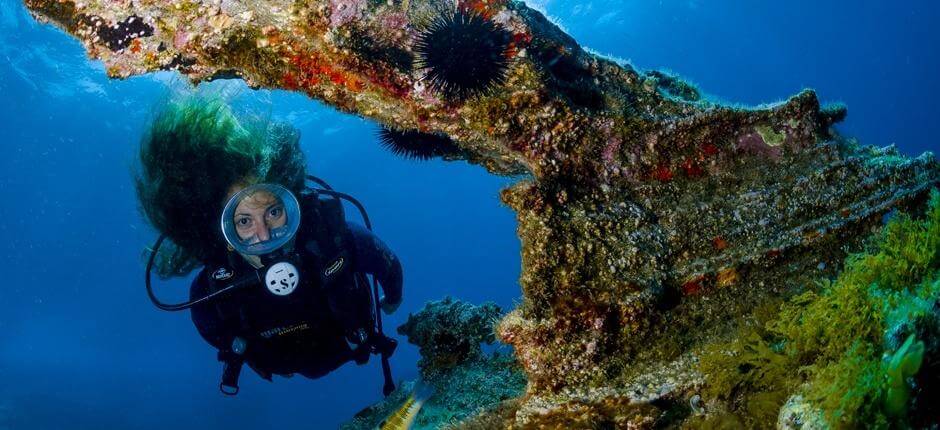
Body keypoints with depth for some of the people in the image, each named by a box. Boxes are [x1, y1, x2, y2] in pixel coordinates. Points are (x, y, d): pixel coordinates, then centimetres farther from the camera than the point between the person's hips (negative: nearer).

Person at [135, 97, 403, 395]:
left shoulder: (338, 239, -44)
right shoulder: (209, 292, -41)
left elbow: (389, 266, -18)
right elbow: (217, 335, -14)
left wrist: (393, 300, 2)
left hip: (351, 345, 0)